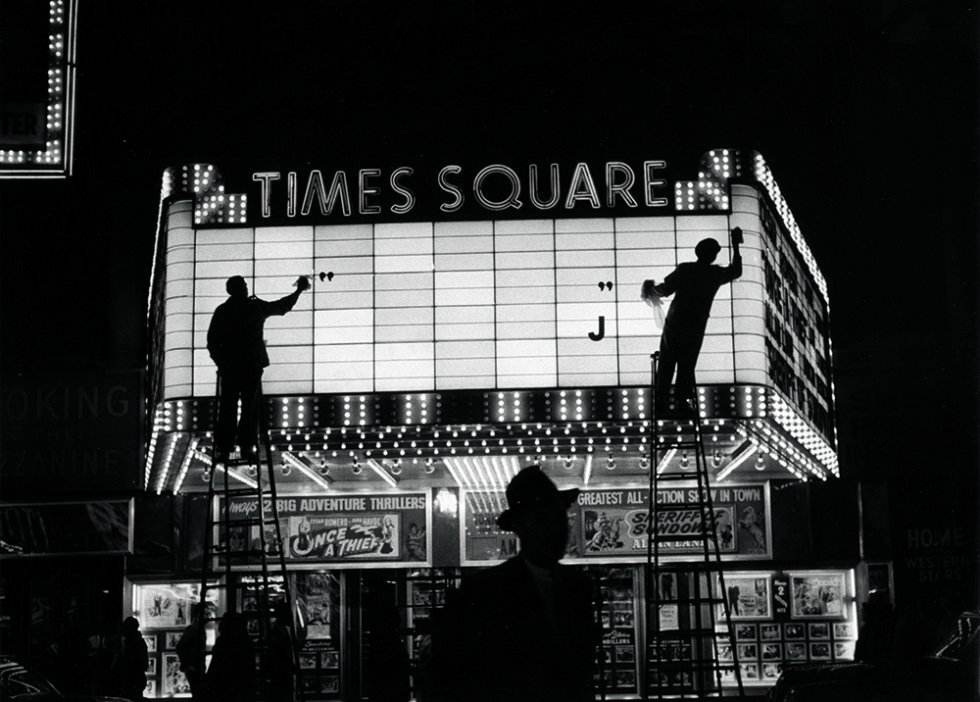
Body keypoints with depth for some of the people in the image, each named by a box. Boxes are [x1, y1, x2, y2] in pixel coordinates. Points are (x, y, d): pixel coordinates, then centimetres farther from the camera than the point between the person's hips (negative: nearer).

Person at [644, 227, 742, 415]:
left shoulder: (684, 269, -7)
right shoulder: (716, 274, -3)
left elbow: (664, 290, -13)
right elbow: (736, 271, 18)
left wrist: (652, 286, 8)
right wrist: (735, 245, 25)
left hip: (673, 324, 0)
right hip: (695, 328, 0)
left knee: (666, 364, 10)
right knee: (686, 365, 12)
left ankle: (661, 401, 9)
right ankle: (682, 402, 11)